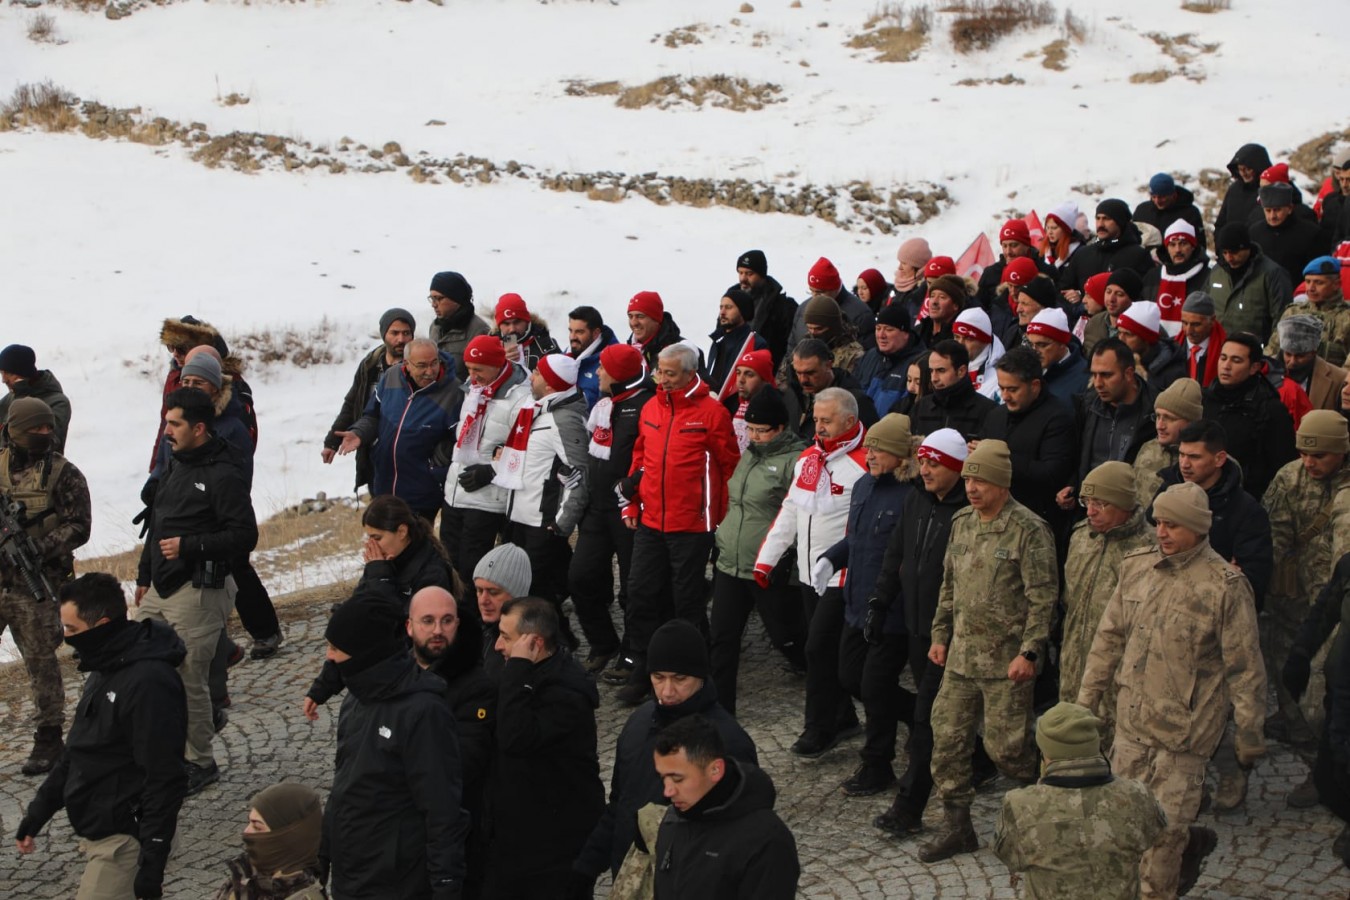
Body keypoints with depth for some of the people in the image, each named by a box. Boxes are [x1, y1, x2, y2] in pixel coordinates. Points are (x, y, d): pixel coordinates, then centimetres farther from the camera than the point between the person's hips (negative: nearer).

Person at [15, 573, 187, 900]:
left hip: (127, 839, -9)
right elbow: (77, 751, 20)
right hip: (98, 831, 9)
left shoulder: (149, 682, -23)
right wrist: (37, 812, 20)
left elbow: (164, 780, -24)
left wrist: (152, 865, -24)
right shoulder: (105, 670, 9)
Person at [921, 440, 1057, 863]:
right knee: (948, 737, 7)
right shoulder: (962, 523, 9)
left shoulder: (1028, 530, -13)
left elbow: (1042, 598, -13)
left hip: (1006, 661, -7)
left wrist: (1029, 652, -17)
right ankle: (956, 826, 18)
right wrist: (940, 634, 15)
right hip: (962, 655, 7)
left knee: (1006, 744, -3)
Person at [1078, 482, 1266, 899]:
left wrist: (1250, 731, -5)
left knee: (1163, 825, 0)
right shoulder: (1137, 567, 5)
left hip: (1184, 727, -6)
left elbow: (1245, 666, -8)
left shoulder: (1225, 584, -12)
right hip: (1132, 719, 6)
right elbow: (1110, 637, 14)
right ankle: (1190, 847, 38)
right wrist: (1088, 696, 15)